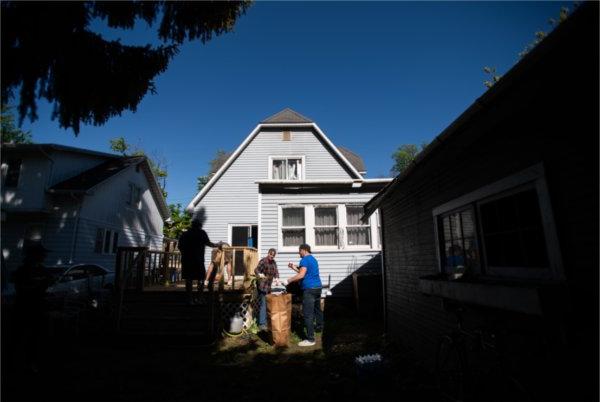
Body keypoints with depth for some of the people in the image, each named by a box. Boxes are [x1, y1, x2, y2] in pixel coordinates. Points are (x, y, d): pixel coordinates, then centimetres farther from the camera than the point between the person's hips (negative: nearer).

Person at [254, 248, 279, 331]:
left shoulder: (274, 263, 9)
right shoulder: (263, 261, -12)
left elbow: (276, 272, 8)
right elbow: (256, 269, -23)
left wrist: (277, 278, -14)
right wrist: (259, 274, -45)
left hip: (269, 286, 8)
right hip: (262, 286, -8)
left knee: (267, 304, 14)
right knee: (263, 304, -10)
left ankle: (265, 321, 27)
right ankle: (262, 324, -6)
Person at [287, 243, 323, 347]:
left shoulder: (305, 260, -13)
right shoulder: (313, 259, 17)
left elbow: (301, 275, -23)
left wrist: (289, 280, -13)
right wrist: (294, 267, 19)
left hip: (309, 289, -10)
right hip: (318, 287, 10)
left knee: (308, 314, -8)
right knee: (317, 308, 27)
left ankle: (310, 339, -8)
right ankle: (319, 326, 45)